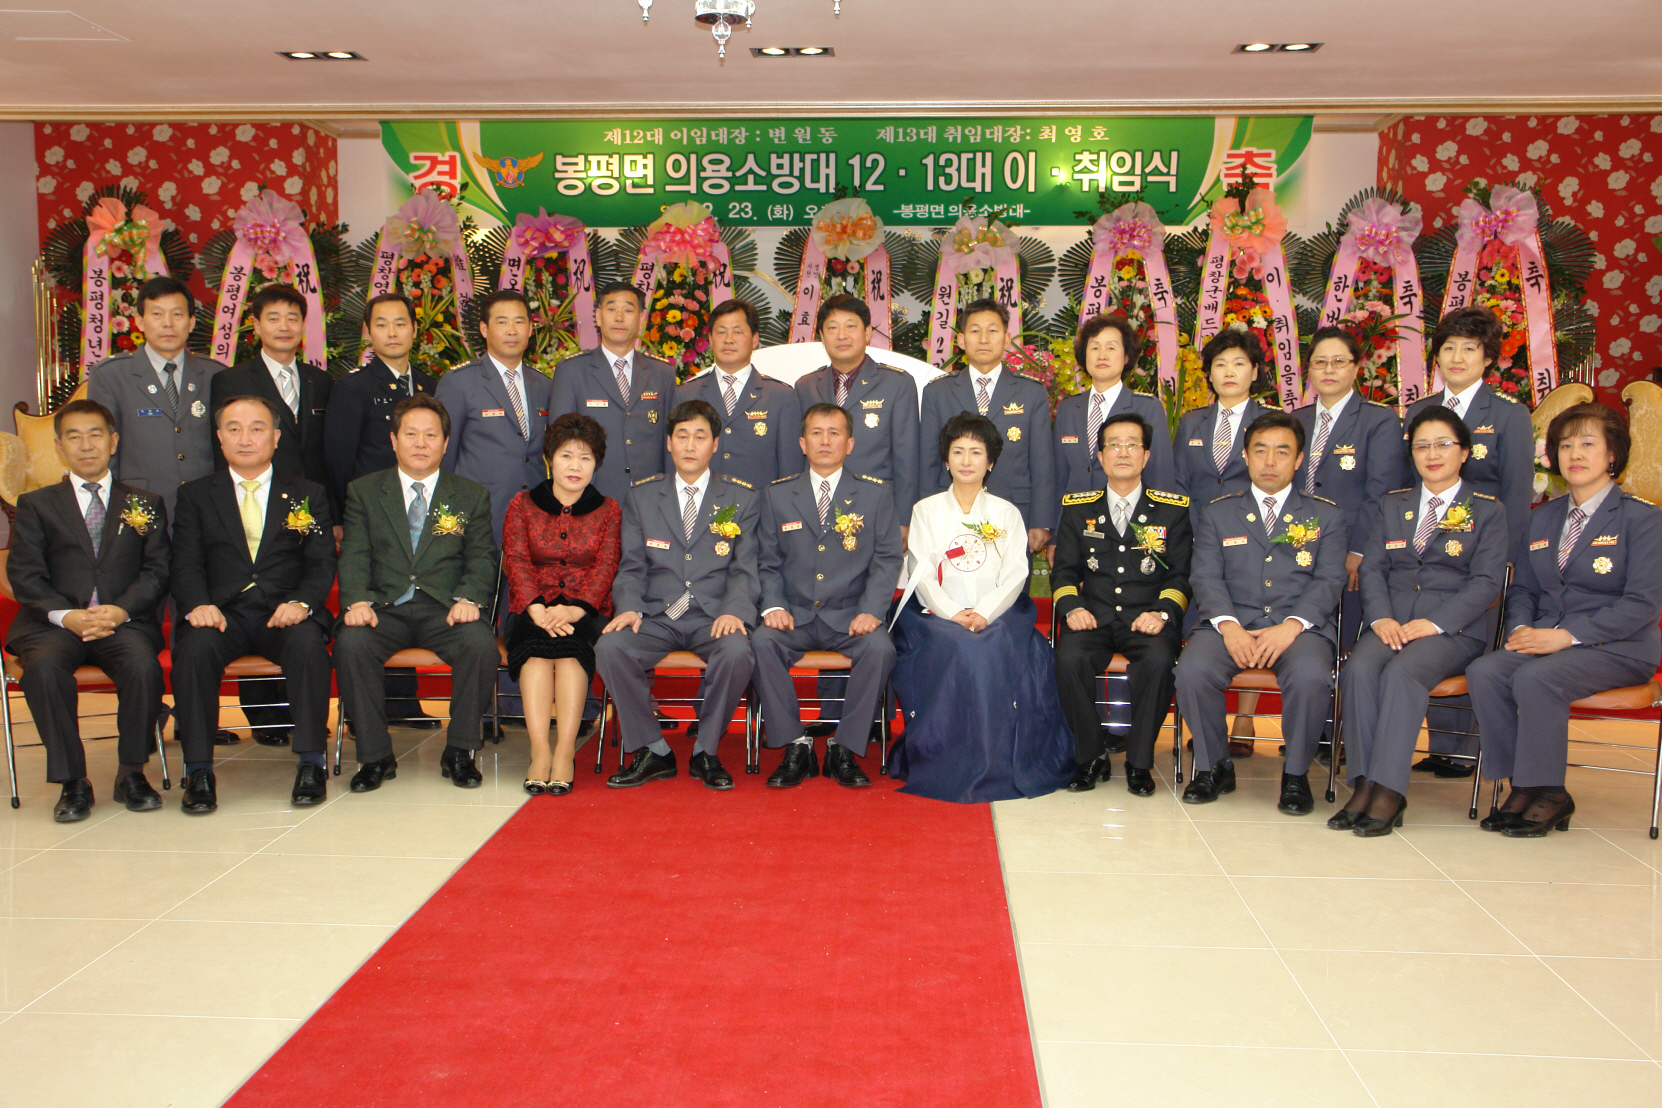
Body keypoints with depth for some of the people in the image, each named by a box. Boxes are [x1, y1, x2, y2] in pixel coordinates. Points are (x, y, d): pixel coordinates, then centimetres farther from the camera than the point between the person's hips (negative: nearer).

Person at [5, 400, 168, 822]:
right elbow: (24, 575, 5)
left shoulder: (145, 503, 18)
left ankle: (132, 773, -13)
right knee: (42, 668, -33)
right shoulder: (36, 504, 17)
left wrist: (120, 610, -13)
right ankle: (72, 782, -19)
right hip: (54, 622, 1)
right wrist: (65, 615, -14)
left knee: (143, 666, -33)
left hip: (125, 620, 0)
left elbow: (156, 571, 6)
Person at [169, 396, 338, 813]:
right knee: (195, 648, -32)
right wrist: (199, 605, -17)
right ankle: (198, 772, -23)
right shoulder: (195, 495, 16)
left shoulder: (308, 494, 15)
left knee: (308, 643, -33)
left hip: (284, 614, -1)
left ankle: (311, 764, -24)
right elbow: (185, 564, 5)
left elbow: (322, 564, 5)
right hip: (222, 614, 1)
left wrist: (300, 602, -17)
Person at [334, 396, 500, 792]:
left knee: (481, 644, -31)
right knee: (350, 643, -31)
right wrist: (356, 601, -16)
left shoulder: (472, 496, 14)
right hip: (383, 607, 1)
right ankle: (375, 755, -15)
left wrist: (469, 598, -15)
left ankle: (459, 751, -13)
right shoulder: (363, 491, 13)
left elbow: (482, 558, 6)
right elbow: (355, 555, 4)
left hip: (445, 609, 0)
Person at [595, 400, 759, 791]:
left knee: (737, 652, -34)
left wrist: (735, 611, -18)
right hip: (656, 616, 2)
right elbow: (631, 566, 8)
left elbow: (745, 569, 3)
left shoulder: (742, 499, 10)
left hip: (713, 616, -1)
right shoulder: (641, 497, 14)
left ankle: (706, 752, -11)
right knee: (609, 647, -28)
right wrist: (629, 607, -13)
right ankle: (652, 751, -11)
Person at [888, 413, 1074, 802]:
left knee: (1005, 650, -32)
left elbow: (1015, 574, 4)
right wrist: (952, 613, -15)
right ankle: (950, 764, -26)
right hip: (938, 615, 0)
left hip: (997, 615, 1)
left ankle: (1003, 763, -22)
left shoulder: (1006, 513, 16)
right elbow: (923, 575, 3)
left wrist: (984, 613, -15)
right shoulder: (926, 510, 14)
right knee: (955, 649, -33)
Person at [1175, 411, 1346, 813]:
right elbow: (1206, 576, 4)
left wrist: (1291, 625, -15)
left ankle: (1296, 773, -8)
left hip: (1299, 625, 0)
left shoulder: (1326, 516, 15)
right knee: (1192, 670, -30)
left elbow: (1329, 580, 3)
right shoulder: (1218, 513, 17)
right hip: (1231, 623, 1)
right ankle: (1214, 766, -5)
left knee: (1310, 676, -34)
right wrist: (1228, 626, -15)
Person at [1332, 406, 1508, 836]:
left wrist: (1434, 623, -16)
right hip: (1391, 622, 3)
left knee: (1403, 672, -34)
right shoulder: (1390, 506, 20)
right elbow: (1372, 568, 10)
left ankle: (1389, 790, -34)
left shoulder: (1487, 512, 10)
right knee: (1359, 668, -30)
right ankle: (1362, 785, -30)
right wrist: (1381, 617, -10)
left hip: (1453, 626, -3)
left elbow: (1487, 582, -2)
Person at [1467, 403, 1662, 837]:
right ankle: (1522, 787, -15)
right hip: (1544, 640, 5)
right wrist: (1520, 628, -6)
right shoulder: (1542, 518, 17)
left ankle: (1547, 793, -17)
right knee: (1483, 672, -25)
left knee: (1535, 678, -34)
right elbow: (1522, 588, 18)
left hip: (1617, 648, -5)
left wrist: (1568, 635, -20)